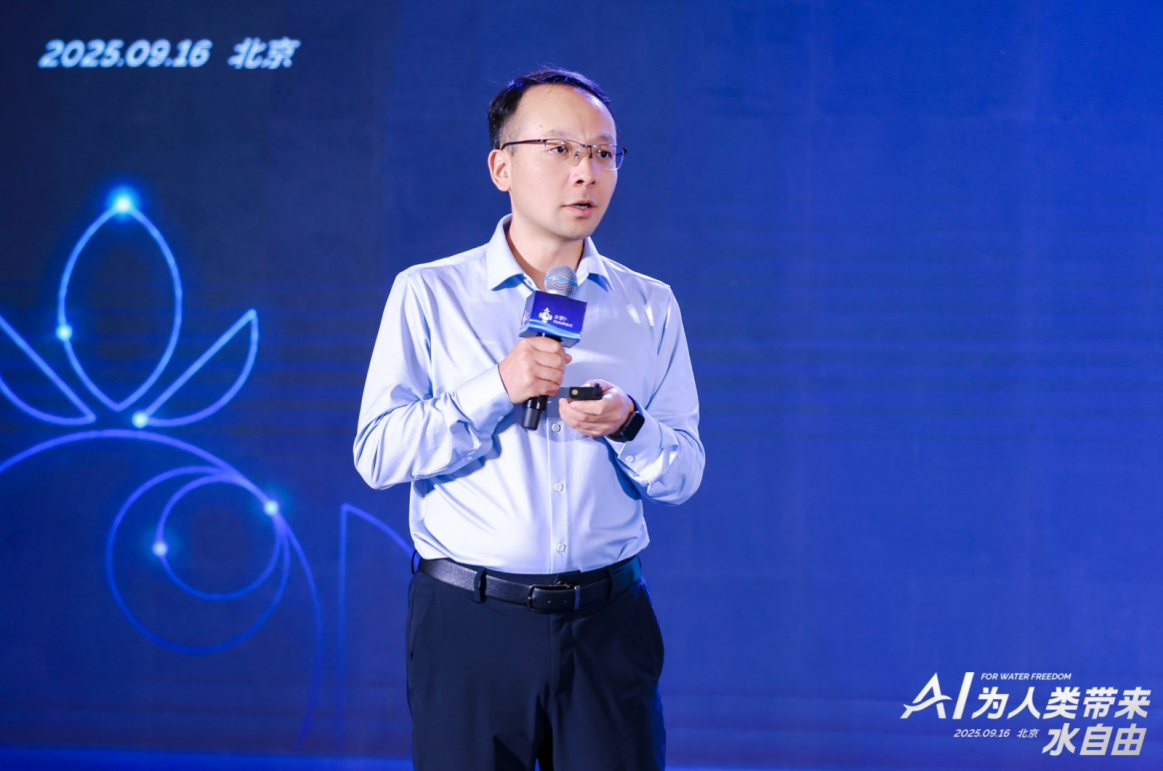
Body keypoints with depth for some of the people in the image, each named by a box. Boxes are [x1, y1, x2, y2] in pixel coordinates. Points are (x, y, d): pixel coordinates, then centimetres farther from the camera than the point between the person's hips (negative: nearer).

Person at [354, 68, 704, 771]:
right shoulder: (429, 294, 3)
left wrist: (626, 425, -14)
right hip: (470, 625, -2)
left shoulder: (649, 306, 10)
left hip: (608, 626, 2)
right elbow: (378, 454, -6)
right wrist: (497, 389, -16)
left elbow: (683, 474, 6)